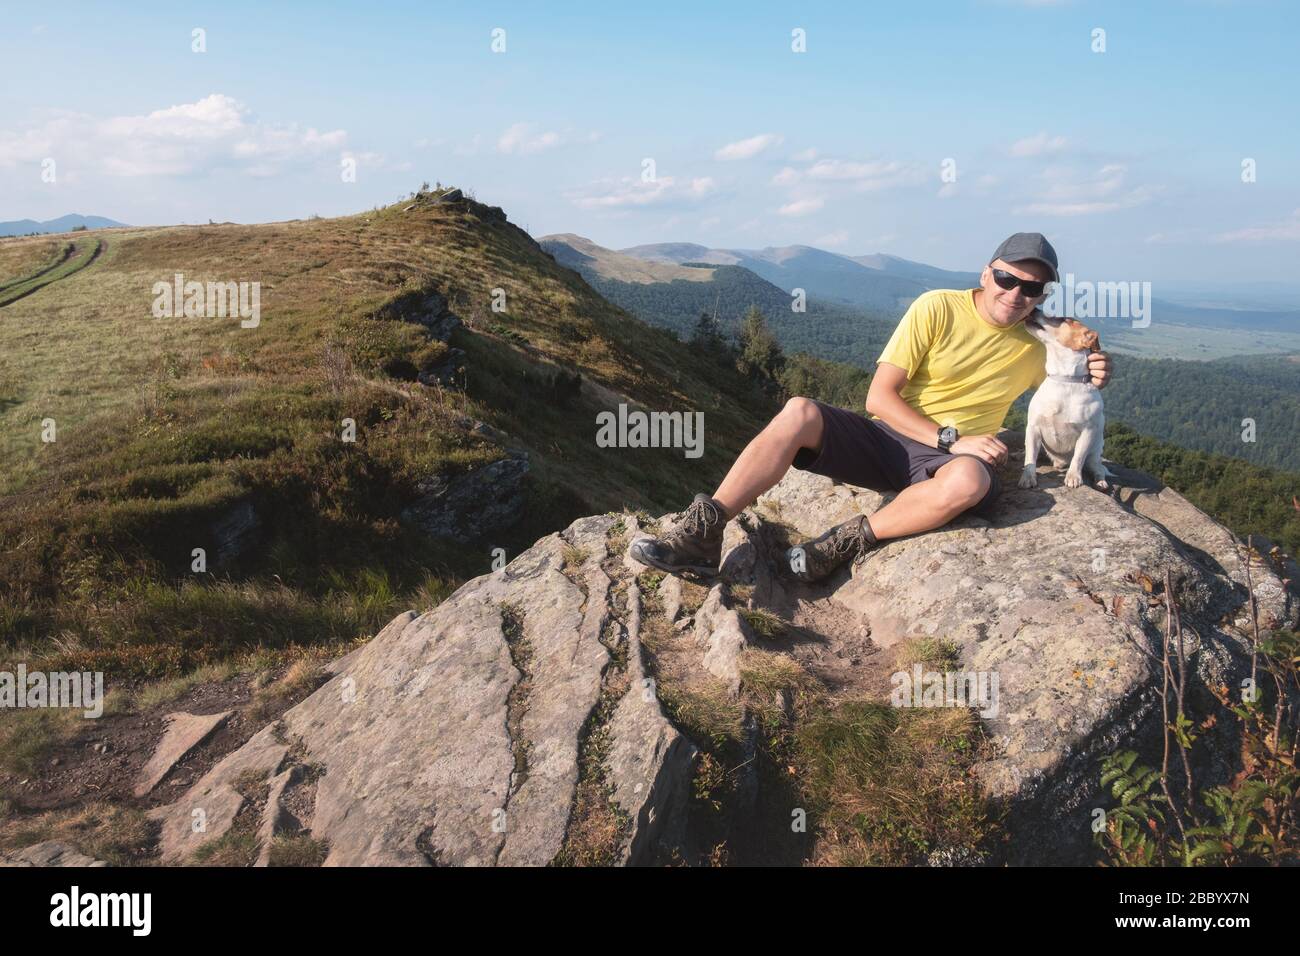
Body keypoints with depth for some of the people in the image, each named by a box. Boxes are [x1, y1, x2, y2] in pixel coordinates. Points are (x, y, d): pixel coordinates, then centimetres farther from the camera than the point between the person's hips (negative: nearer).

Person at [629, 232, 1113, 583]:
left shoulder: (1036, 348, 8)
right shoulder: (938, 308, -2)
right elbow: (879, 396, -8)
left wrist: (1090, 379, 0)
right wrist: (950, 438, -18)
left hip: (950, 460, 1)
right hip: (886, 437, 0)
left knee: (969, 481, -39)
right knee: (799, 412, -28)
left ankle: (850, 541, -24)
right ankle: (702, 536, -31)